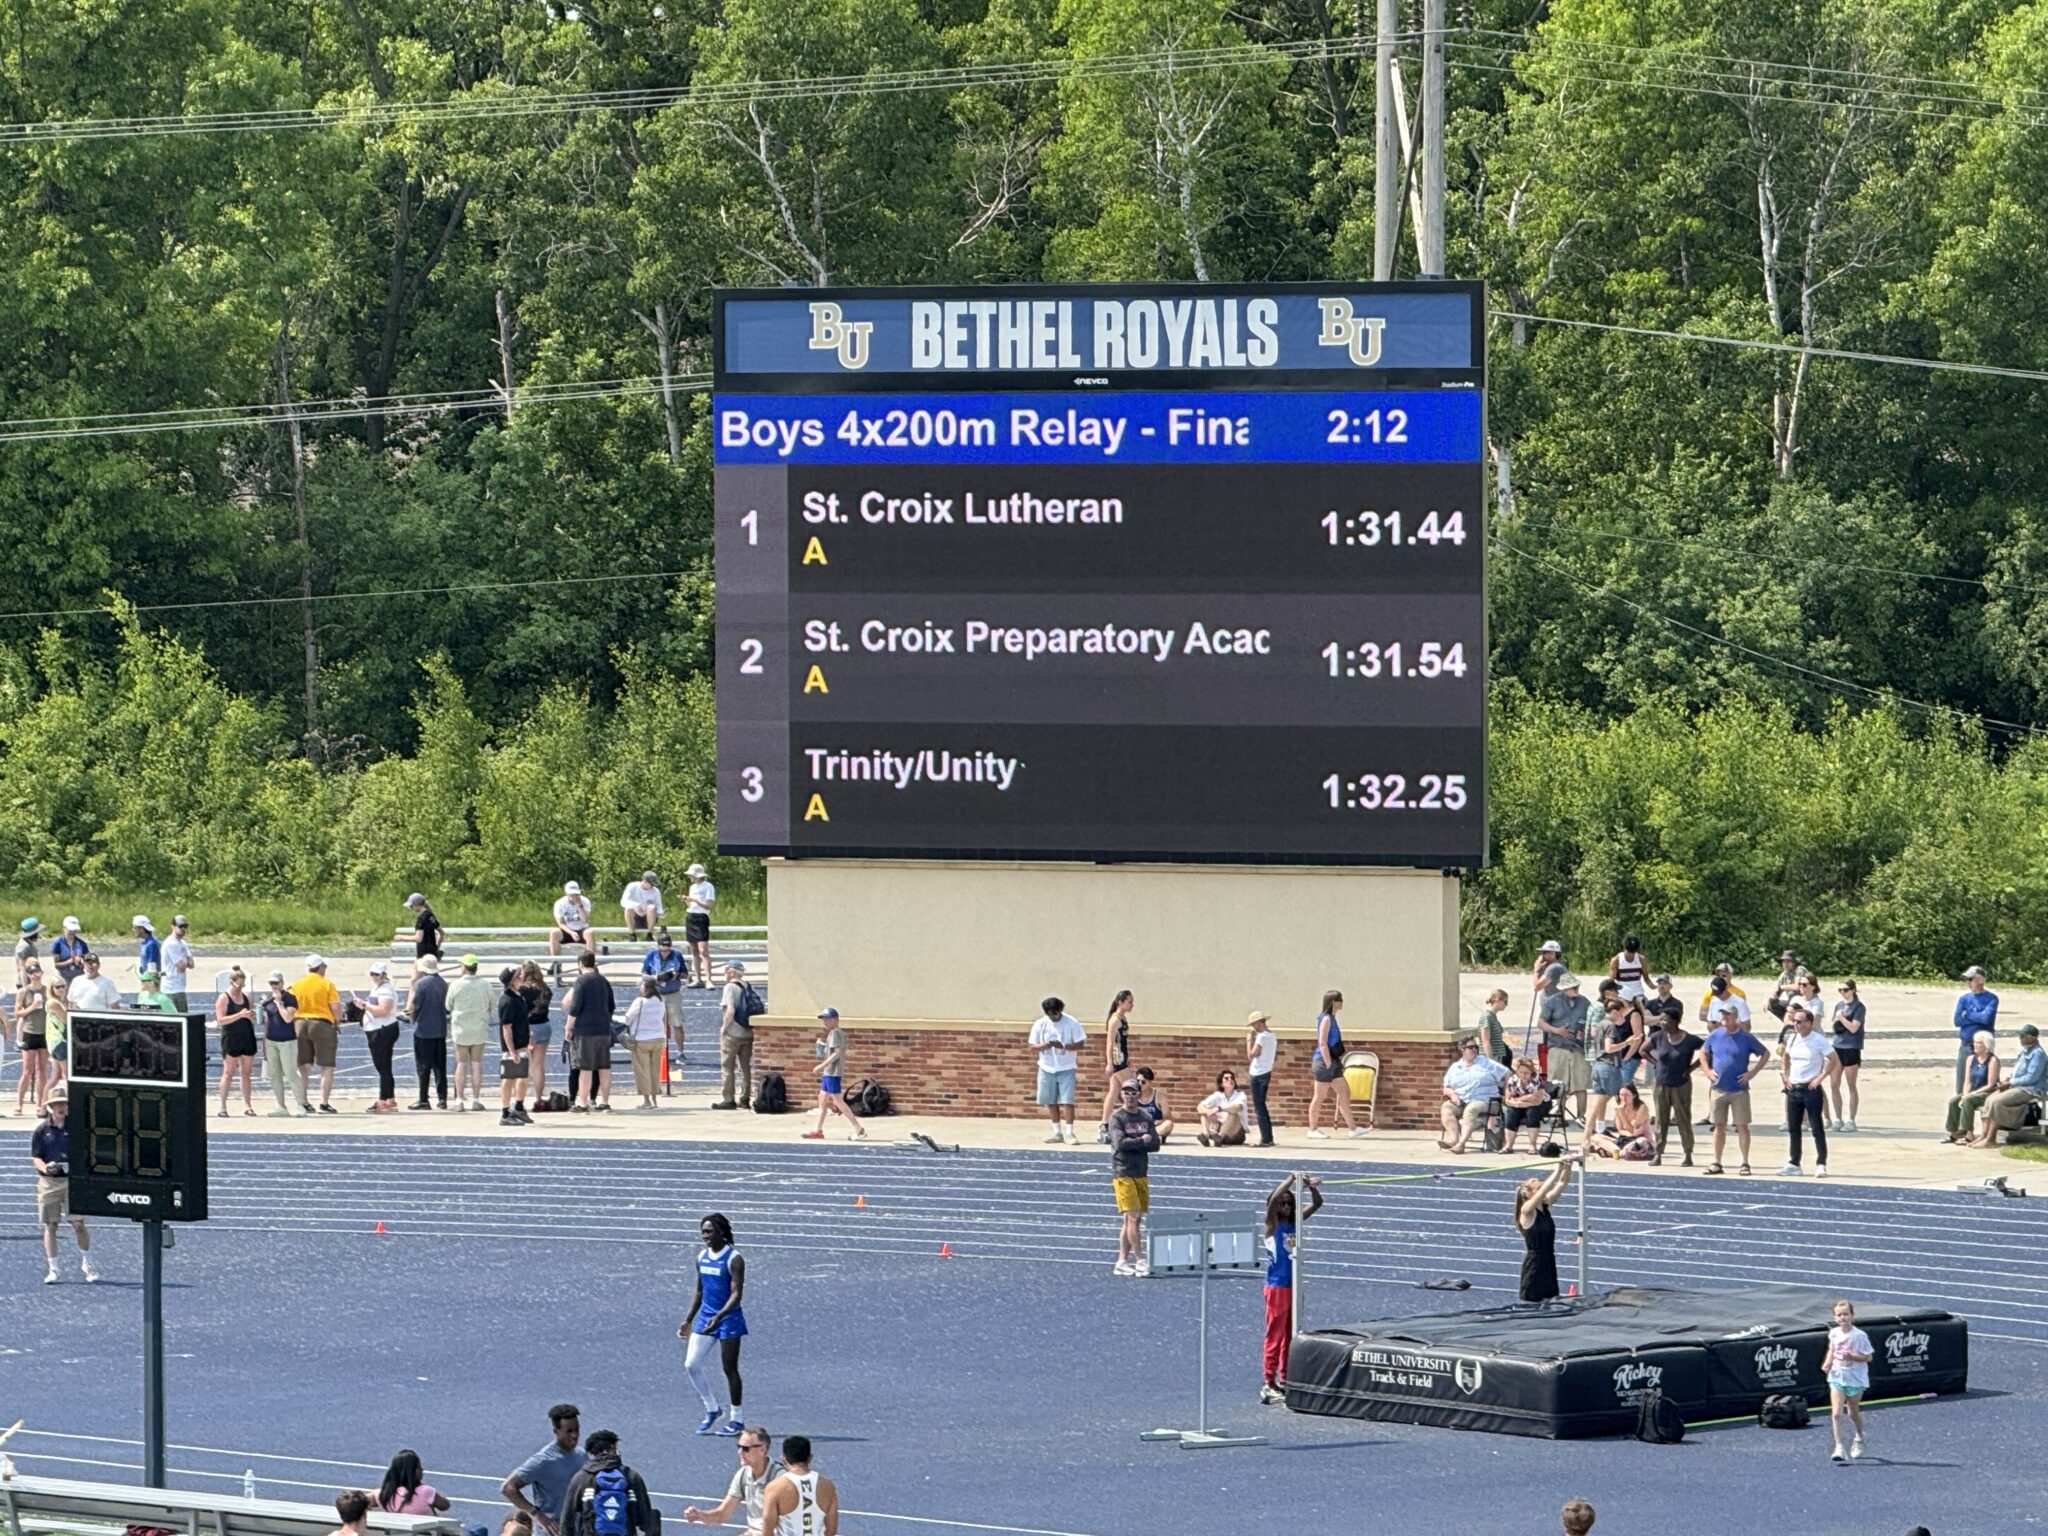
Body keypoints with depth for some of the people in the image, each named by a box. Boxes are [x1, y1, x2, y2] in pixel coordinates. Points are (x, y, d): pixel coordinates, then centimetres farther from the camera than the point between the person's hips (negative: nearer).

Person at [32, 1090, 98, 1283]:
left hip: (72, 1180, 0)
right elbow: (36, 1157, 1)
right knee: (50, 1226, 2)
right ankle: (52, 1269, 9)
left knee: (79, 1224, -5)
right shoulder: (41, 1131, 3)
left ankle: (86, 1265, 10)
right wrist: (44, 1167, -19)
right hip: (48, 1181, 0)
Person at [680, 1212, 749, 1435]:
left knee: (729, 1369, 0)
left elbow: (736, 1294, -18)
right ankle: (712, 1409, 18)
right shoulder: (702, 1258, 9)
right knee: (692, 1365, 1)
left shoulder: (733, 1260, -13)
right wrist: (688, 1320, 15)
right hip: (705, 1317, 7)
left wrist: (719, 1316, -31)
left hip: (728, 1319, -7)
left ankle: (735, 1419, 10)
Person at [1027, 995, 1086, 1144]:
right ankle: (1057, 1132, 16)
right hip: (1047, 1068, 3)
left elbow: (1080, 1044, -7)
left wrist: (1063, 1046, -23)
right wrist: (1045, 1045, -20)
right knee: (1051, 1101, 7)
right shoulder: (1040, 1025, 0)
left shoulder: (1072, 1023, -7)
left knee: (1067, 1100, -10)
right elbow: (1033, 1048, 2)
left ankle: (1069, 1132, -6)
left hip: (1066, 1068, -3)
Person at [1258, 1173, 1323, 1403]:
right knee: (1275, 1336, -5)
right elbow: (1273, 1200, -26)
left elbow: (1317, 1204, 5)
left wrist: (1311, 1187, -13)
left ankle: (1285, 1381, 19)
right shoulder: (1272, 1224, -7)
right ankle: (1269, 1383, -3)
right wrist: (1291, 1180, -27)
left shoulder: (1295, 1222, 8)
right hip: (1277, 1287, -6)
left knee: (1290, 1337, 11)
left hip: (1293, 1286, 6)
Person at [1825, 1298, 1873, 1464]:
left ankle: (1858, 1438, 44)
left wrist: (1852, 1357, -25)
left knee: (1853, 1413, 15)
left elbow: (1868, 1357, -9)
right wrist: (1828, 1363, -3)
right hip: (1837, 1378, 2)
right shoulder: (1834, 1334, -1)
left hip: (1855, 1380, -2)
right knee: (1836, 1414, -12)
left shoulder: (1859, 1336, -14)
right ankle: (1839, 1448, -12)